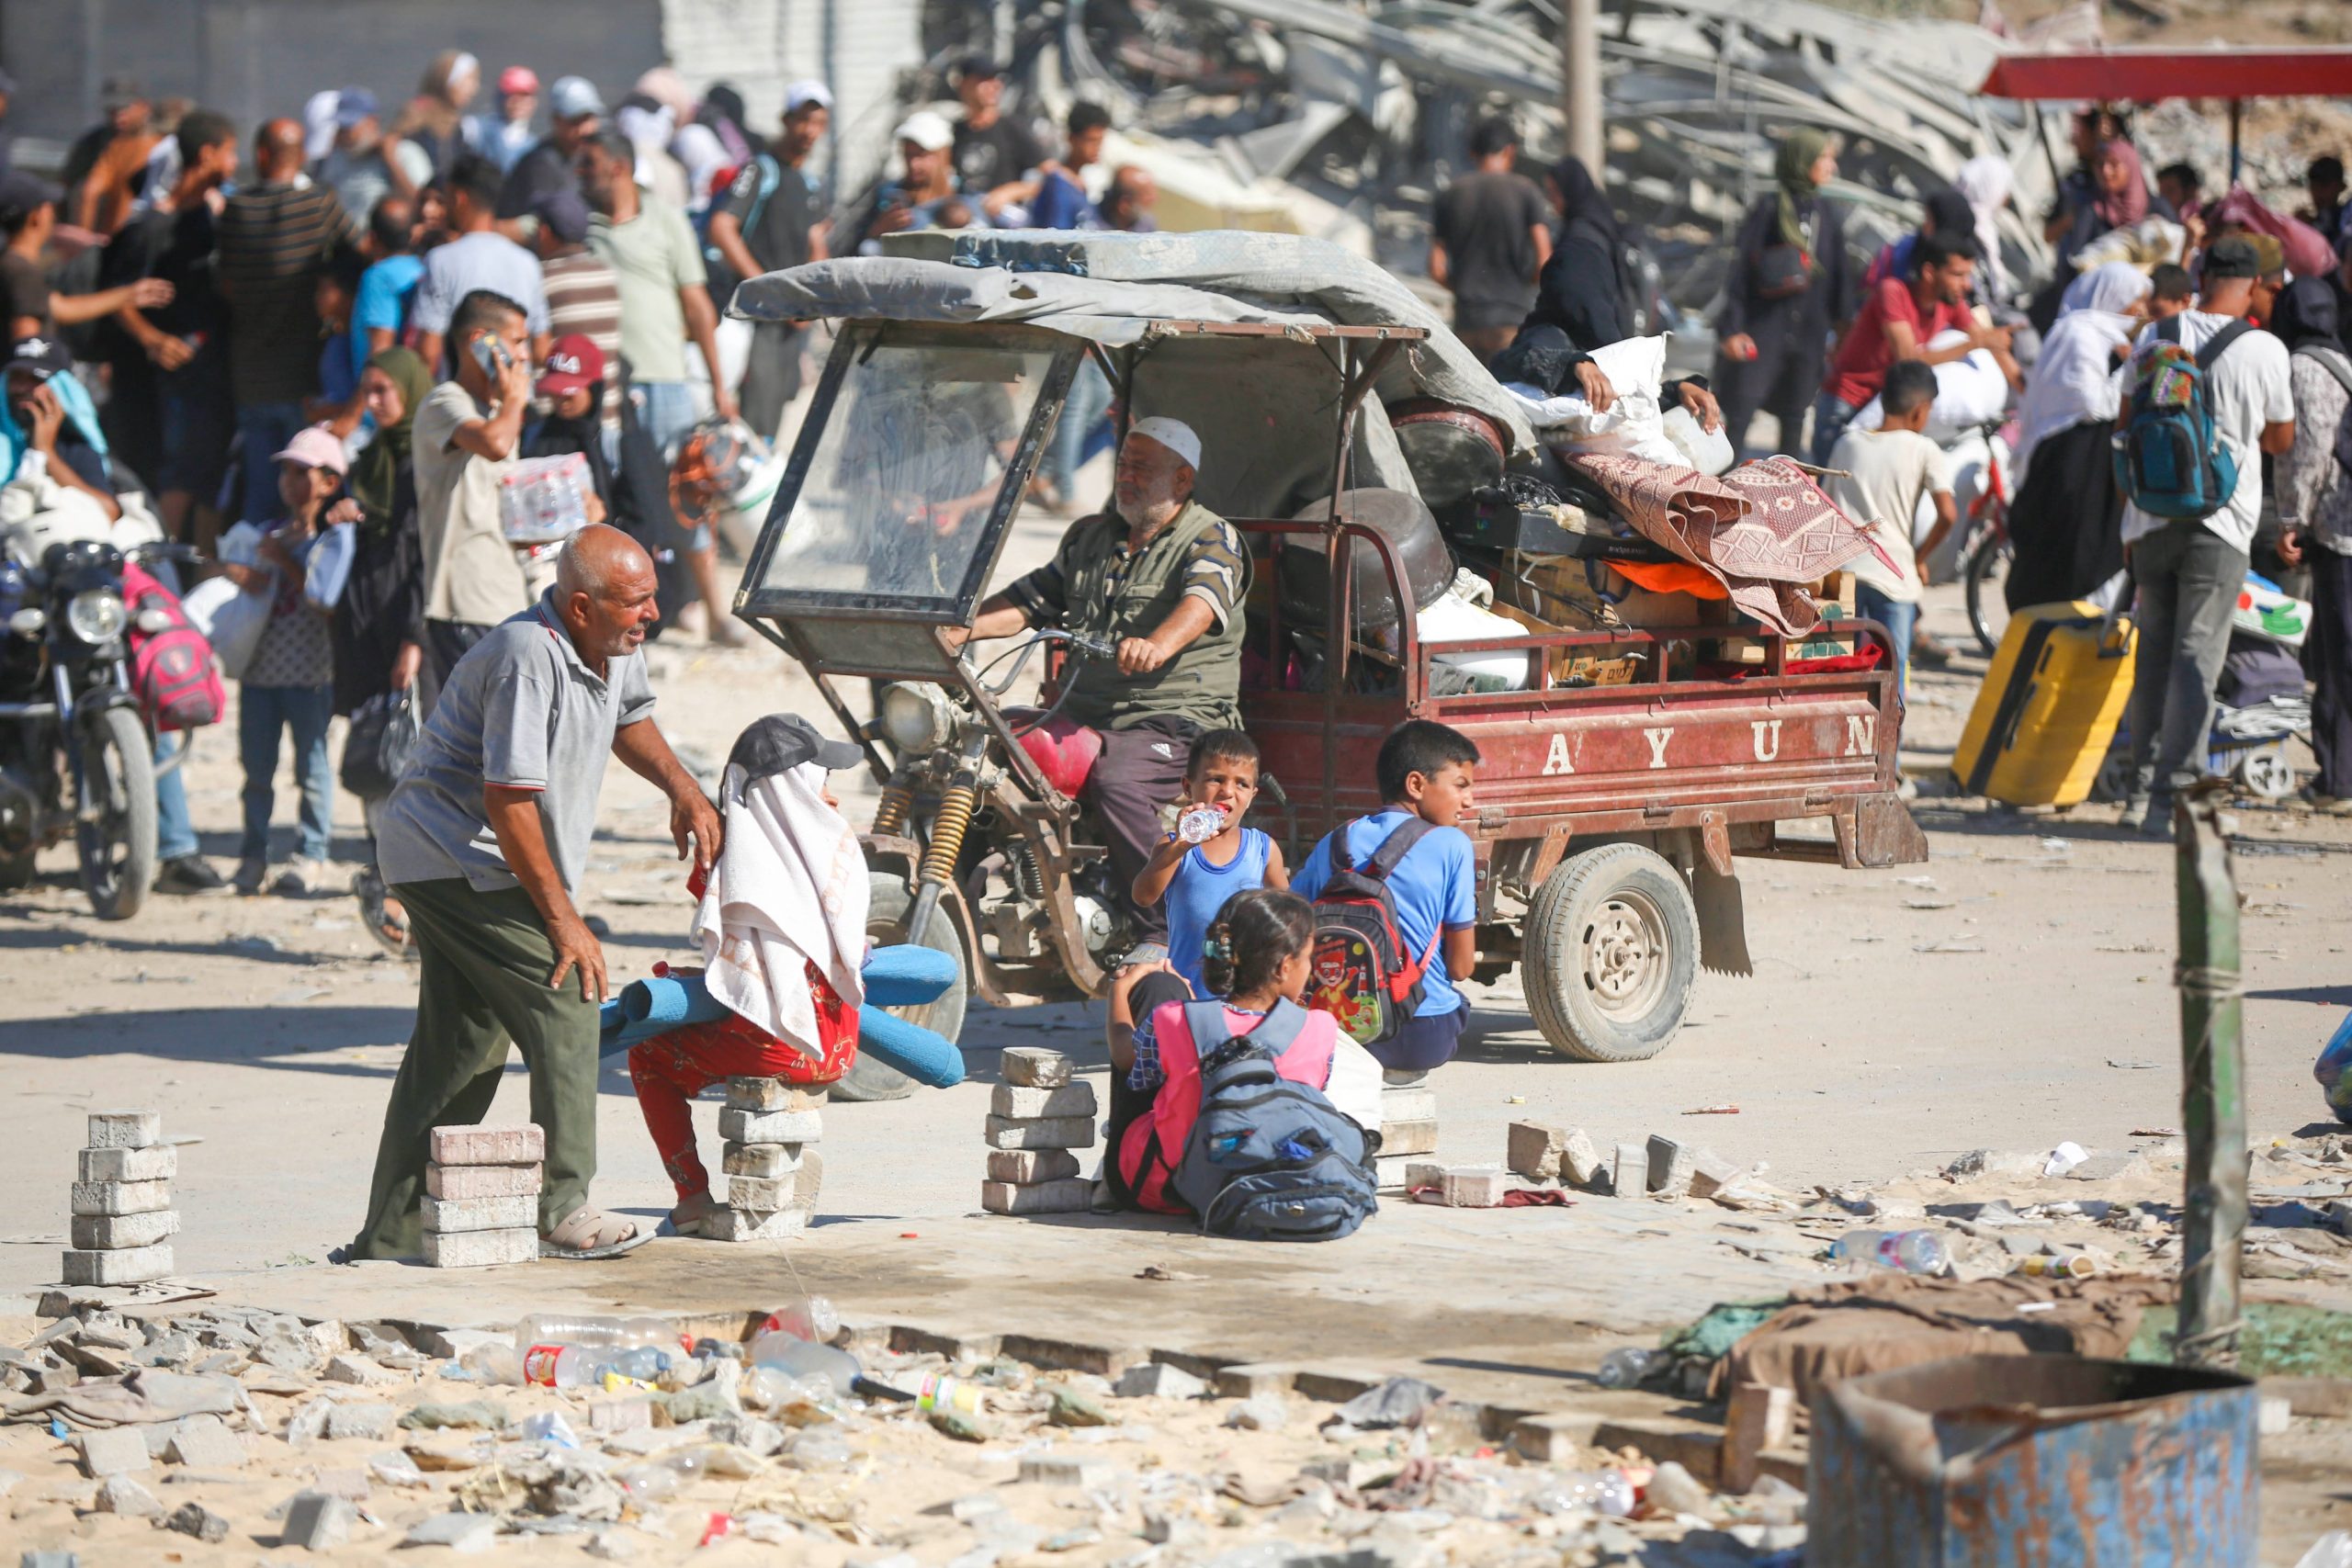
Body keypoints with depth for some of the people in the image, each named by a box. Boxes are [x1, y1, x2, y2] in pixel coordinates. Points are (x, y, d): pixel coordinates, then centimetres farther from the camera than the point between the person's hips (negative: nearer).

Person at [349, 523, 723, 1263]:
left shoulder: (614, 647, 4)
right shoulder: (530, 656, -26)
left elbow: (628, 716, 28)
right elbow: (507, 800, -26)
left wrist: (681, 788, 10)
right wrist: (563, 918, -22)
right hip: (457, 860, -10)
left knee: (458, 1048, 10)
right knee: (566, 1002, -12)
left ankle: (392, 1237, 13)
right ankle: (561, 1211, -6)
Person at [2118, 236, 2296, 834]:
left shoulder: (2154, 338, 3)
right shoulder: (2265, 351, -7)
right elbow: (2280, 441, 5)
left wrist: (2127, 517, 17)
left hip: (2152, 517, 3)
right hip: (2220, 525, -3)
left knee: (2153, 654, 13)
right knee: (2196, 659, -3)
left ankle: (2142, 790, 16)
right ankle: (2173, 795, -9)